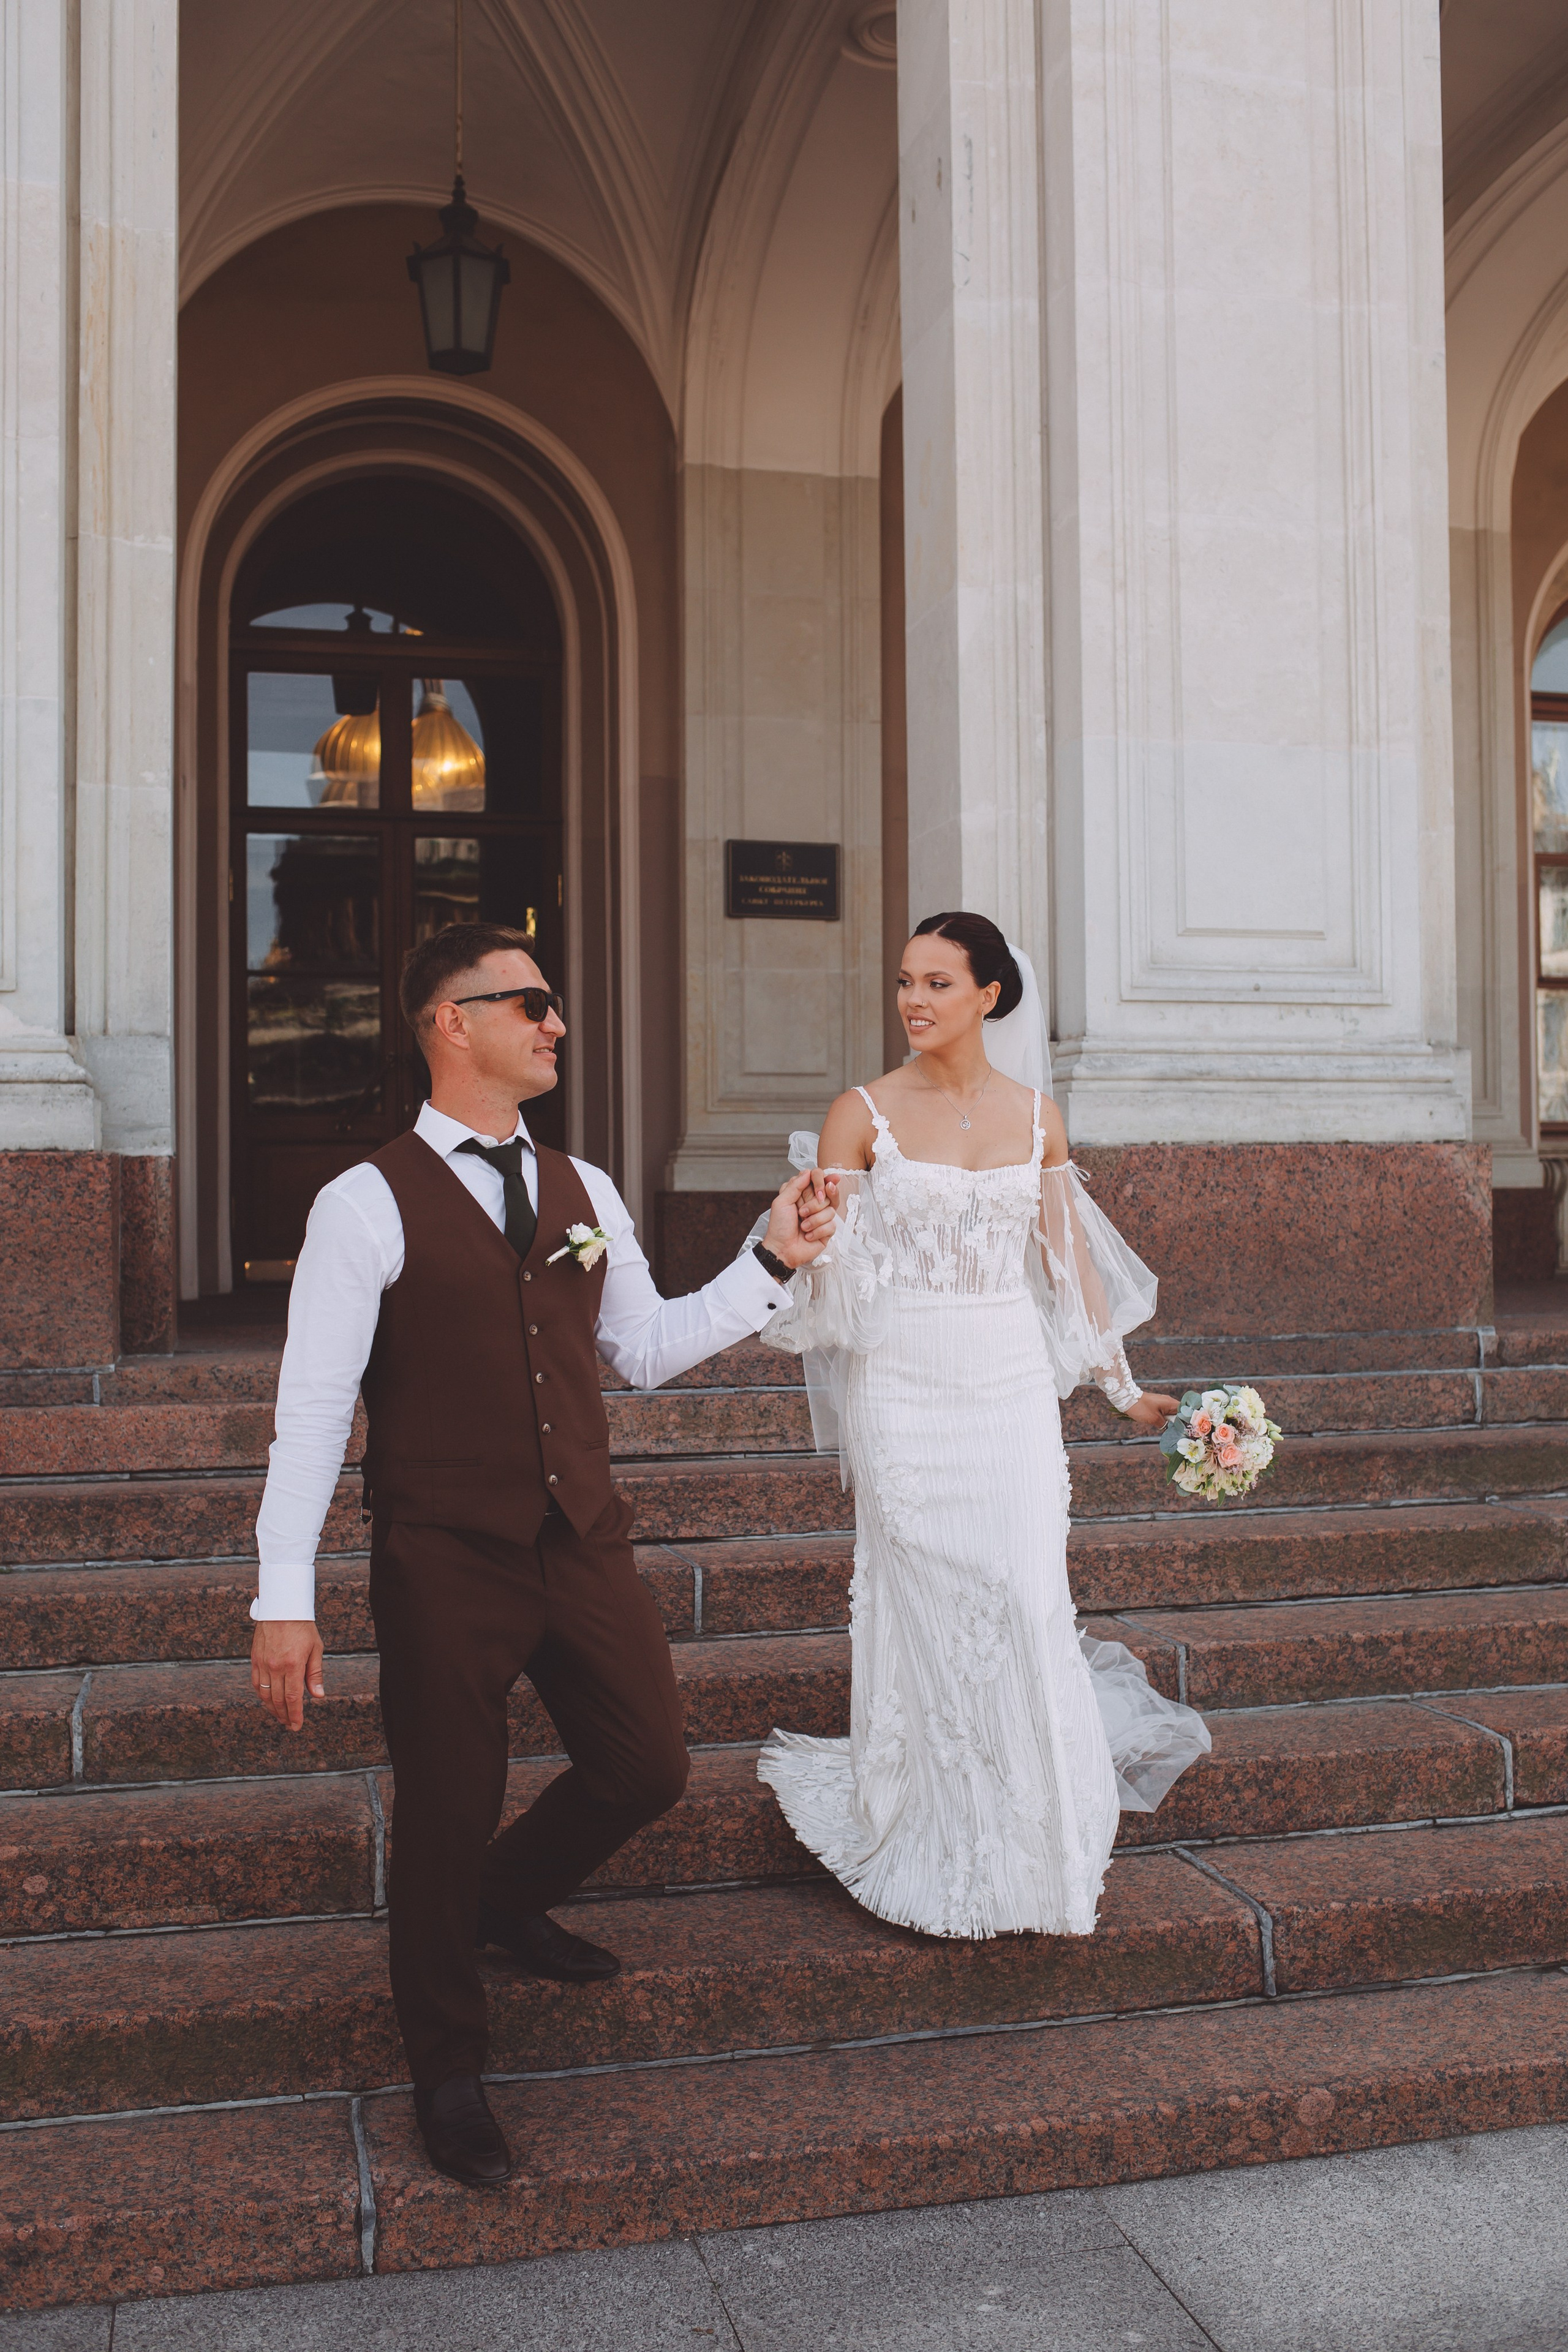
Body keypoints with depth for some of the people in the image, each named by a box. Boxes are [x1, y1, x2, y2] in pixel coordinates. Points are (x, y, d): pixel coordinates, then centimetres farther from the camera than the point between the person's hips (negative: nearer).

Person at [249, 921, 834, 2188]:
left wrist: (772, 1263, 6)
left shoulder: (584, 1191, 8)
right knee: (448, 1812, 7)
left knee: (648, 1766, 9)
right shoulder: (369, 1204, -10)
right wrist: (286, 1598, -13)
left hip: (584, 1543, 5)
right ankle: (448, 2072, 31)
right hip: (445, 1560, -5)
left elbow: (648, 1348, 15)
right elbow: (313, 1405, -10)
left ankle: (510, 1897, 41)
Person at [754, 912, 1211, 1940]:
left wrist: (1122, 1386, 16)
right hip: (902, 1384, -2)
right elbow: (821, 1267, -2)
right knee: (925, 1605, 0)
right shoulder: (864, 1114, -1)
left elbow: (1069, 1255, 14)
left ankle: (1035, 1846, 19)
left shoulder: (1036, 1115, 7)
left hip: (1012, 1385, 2)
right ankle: (937, 1847, 18)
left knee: (1029, 1602, -2)